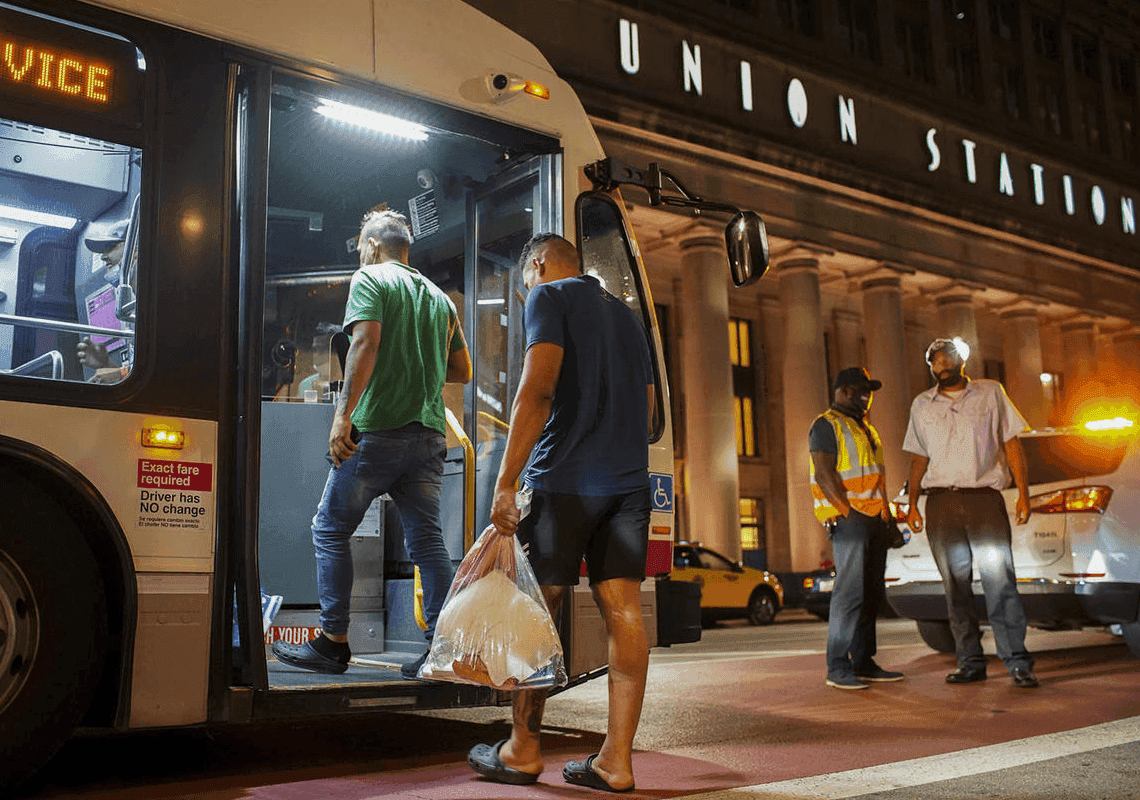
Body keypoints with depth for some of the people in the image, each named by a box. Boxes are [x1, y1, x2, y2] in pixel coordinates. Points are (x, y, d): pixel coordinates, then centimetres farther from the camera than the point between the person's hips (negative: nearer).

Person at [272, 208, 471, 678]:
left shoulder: (370, 278, 1)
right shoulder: (439, 297, 20)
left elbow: (366, 343, -15)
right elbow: (462, 371, 21)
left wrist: (343, 414, -20)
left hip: (377, 428, -6)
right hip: (429, 433, 6)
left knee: (330, 531, 6)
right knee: (427, 540, 4)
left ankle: (333, 644, 7)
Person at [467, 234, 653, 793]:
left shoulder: (550, 296, 0)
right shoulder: (625, 313, 22)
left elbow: (537, 390, -14)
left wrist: (505, 482, -16)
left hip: (564, 478, -6)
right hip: (630, 480, 7)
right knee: (623, 611, 1)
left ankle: (522, 751, 12)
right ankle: (616, 759, 3)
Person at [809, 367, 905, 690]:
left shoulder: (865, 428, 25)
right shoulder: (826, 426, -4)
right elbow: (824, 474, -14)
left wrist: (886, 516, 18)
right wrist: (847, 512, -19)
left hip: (874, 518, 9)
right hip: (848, 518, -9)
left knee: (872, 593, 8)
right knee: (850, 592, -12)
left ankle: (864, 663, 14)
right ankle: (838, 668, -10)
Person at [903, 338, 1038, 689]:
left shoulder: (991, 393, 9)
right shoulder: (921, 405, 15)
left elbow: (1011, 444, 7)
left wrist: (1023, 494, 0)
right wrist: (912, 504, 10)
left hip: (985, 498, -2)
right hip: (941, 503, 3)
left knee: (1000, 581, -9)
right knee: (956, 586, 3)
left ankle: (1018, 662, -4)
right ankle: (970, 662, 9)